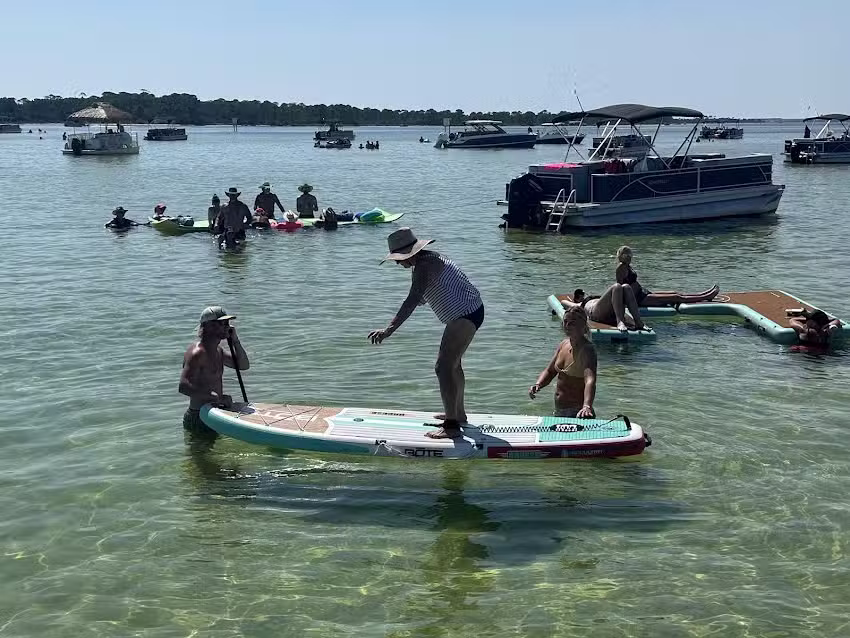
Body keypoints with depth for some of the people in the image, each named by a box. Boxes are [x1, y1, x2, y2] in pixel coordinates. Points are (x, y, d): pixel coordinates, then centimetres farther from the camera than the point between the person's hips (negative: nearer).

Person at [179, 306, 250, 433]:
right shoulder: (197, 353, -18)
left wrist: (235, 340, 3)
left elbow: (244, 365, 17)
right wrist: (217, 398, -32)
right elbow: (183, 386, -29)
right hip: (199, 419, -9)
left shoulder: (218, 351, 13)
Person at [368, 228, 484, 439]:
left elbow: (412, 301, -33)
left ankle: (452, 426, -15)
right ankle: (458, 414, 38)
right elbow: (420, 299, 26)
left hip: (465, 315, -11)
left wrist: (389, 330, -39)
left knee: (444, 368, -14)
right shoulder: (428, 259, 12)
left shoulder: (424, 266, -21)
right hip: (470, 311, 11)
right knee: (453, 363, 24)